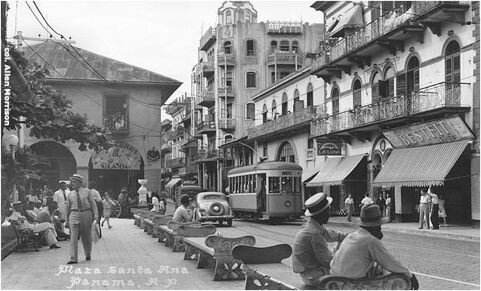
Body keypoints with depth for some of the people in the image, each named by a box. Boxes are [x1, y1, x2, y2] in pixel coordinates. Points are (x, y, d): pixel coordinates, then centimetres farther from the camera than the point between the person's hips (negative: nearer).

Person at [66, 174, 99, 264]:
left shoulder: (87, 192, 2)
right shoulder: (70, 194, 8)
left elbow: (93, 204, 0)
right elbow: (68, 207, 15)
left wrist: (95, 215, -11)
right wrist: (67, 219, 16)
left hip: (86, 214, -1)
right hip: (74, 215, 1)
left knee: (86, 236, 10)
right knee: (73, 237, -10)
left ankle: (88, 255, 30)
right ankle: (73, 258, -10)